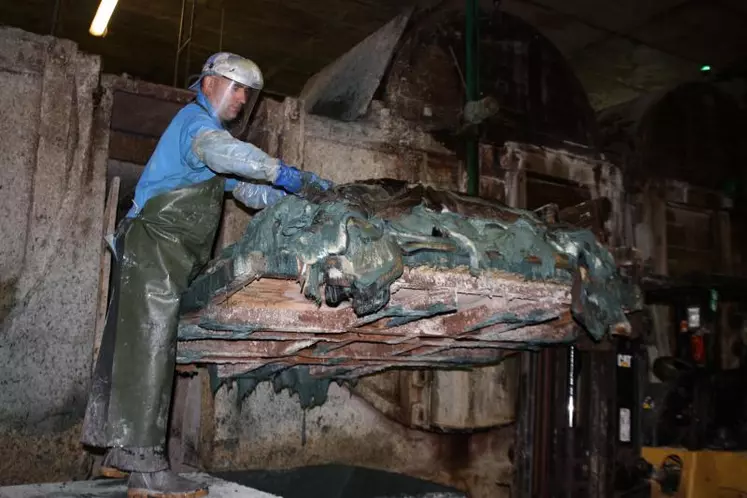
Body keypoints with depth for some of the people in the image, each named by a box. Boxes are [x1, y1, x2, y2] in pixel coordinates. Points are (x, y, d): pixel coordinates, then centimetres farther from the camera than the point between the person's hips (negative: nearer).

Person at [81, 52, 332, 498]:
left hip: (168, 257, 10)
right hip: (154, 247, -10)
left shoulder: (213, 133, 27)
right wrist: (294, 177, -26)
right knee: (150, 349, -15)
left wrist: (298, 202, 8)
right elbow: (227, 152, -26)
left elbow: (249, 190, 23)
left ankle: (121, 451, 17)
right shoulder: (195, 119, -3)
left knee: (132, 349, 10)